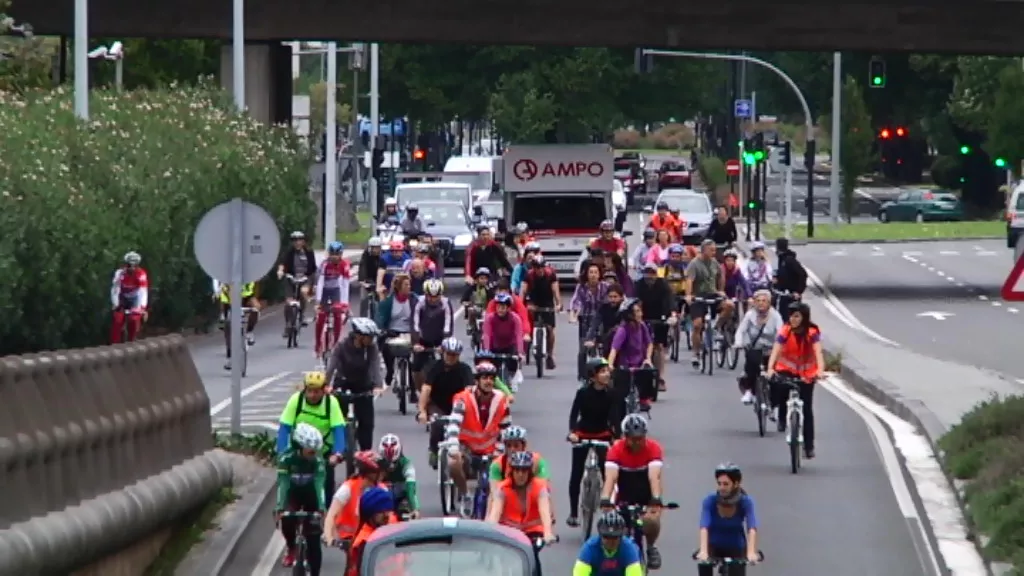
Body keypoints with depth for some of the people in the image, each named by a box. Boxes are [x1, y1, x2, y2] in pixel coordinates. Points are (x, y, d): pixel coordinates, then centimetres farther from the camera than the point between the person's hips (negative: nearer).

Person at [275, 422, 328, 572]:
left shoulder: (318, 459, -28)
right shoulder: (286, 457, -29)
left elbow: (319, 483, -34)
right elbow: (283, 483, -33)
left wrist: (321, 507, -47)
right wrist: (280, 507, -44)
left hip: (310, 494, 0)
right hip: (293, 492, 0)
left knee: (313, 538, -8)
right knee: (285, 519, -25)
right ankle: (291, 548, 7)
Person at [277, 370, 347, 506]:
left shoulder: (331, 402, -20)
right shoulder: (296, 399, -20)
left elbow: (338, 429, -26)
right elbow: (284, 427, -23)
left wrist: (337, 454, -40)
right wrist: (282, 453, -34)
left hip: (323, 453, 0)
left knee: (326, 487, -9)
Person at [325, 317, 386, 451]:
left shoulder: (372, 347, -17)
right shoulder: (342, 346, -22)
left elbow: (376, 366, -28)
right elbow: (331, 366, -31)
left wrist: (378, 386, -46)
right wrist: (327, 385, -47)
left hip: (362, 385, 2)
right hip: (342, 384, -2)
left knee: (366, 420, -4)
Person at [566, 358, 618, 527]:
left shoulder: (610, 393, -13)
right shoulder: (583, 392, -18)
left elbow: (614, 416, -19)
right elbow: (574, 413, -21)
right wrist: (572, 432, -38)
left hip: (603, 435, 1)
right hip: (582, 435, -1)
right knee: (576, 474, 5)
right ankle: (573, 513, 16)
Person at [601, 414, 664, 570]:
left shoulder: (653, 448, -23)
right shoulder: (616, 449, -22)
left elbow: (654, 477, -35)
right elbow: (610, 477, -34)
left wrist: (656, 500, -50)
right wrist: (605, 501, -49)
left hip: (647, 497, -1)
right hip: (625, 498, 1)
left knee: (652, 520, -29)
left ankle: (651, 548, 0)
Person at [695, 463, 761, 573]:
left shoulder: (745, 502, -22)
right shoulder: (710, 500, -22)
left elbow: (752, 528, -35)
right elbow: (704, 527, -35)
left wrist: (751, 553, -53)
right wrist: (703, 551, -53)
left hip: (736, 548, 1)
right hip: (714, 546, 0)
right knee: (704, 562, -31)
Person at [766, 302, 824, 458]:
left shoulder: (812, 332, -18)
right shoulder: (785, 331, -16)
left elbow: (818, 352, -31)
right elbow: (775, 351, -27)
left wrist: (820, 370, -49)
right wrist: (770, 369, -46)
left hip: (806, 373, 0)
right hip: (786, 369, 0)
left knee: (807, 409, -2)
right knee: (779, 390, -29)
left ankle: (809, 446, 7)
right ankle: (782, 417, 2)